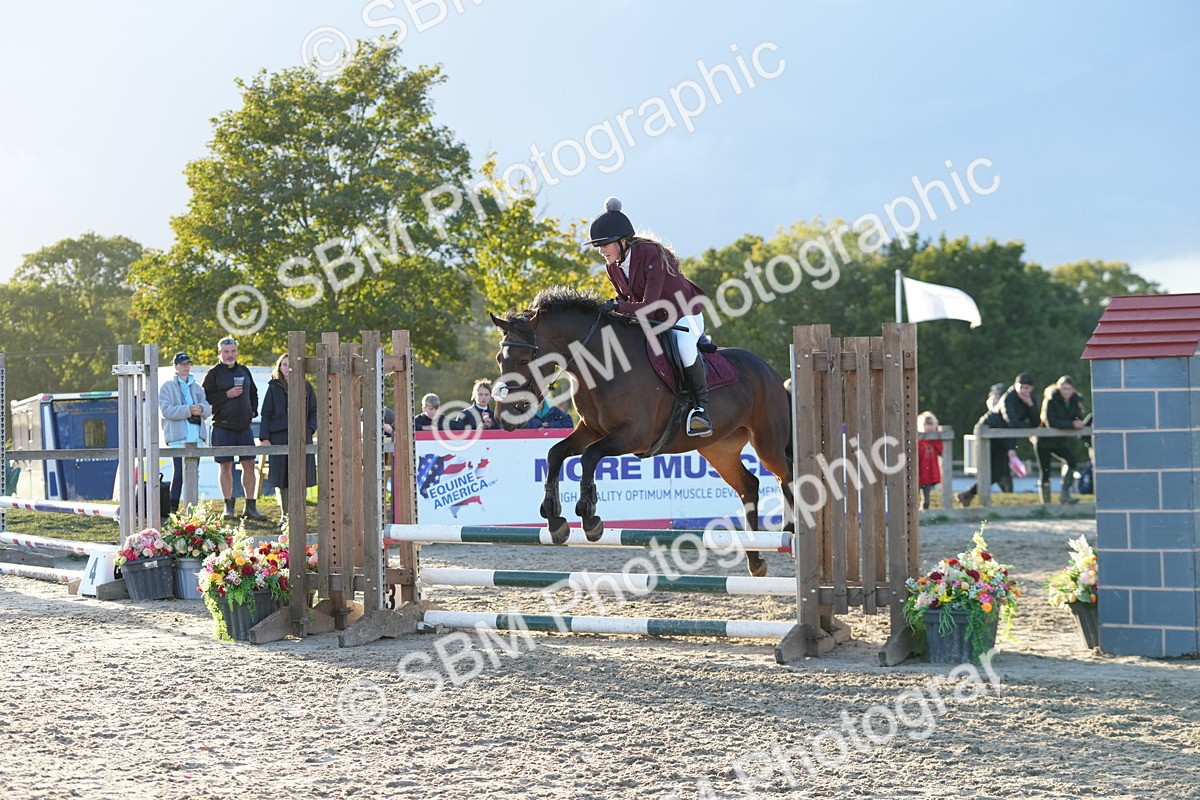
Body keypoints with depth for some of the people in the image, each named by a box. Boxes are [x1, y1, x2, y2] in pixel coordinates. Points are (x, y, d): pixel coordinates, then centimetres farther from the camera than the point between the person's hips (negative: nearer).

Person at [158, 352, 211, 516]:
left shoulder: (197, 387, 19)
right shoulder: (167, 387, 4)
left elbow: (208, 408, 10)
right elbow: (167, 410, -9)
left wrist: (201, 408, -14)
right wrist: (189, 410, -18)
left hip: (196, 435, 5)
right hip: (177, 436, -5)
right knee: (179, 472, -13)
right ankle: (173, 507, -10)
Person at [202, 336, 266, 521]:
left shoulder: (244, 371, 14)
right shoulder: (214, 374, -2)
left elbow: (253, 393, 26)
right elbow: (206, 398, -9)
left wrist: (253, 411, 12)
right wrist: (227, 395, -15)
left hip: (244, 427, 4)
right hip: (223, 427, -4)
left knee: (249, 465, 2)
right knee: (226, 466, 1)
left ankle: (250, 507, 7)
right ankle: (228, 507, 9)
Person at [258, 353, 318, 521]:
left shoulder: (306, 387, 10)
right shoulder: (274, 387, 7)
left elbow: (314, 412, 14)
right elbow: (266, 414, 5)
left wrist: (309, 430, -2)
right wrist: (264, 437, -4)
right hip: (279, 438, -1)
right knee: (281, 477, -1)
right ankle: (284, 514, 5)